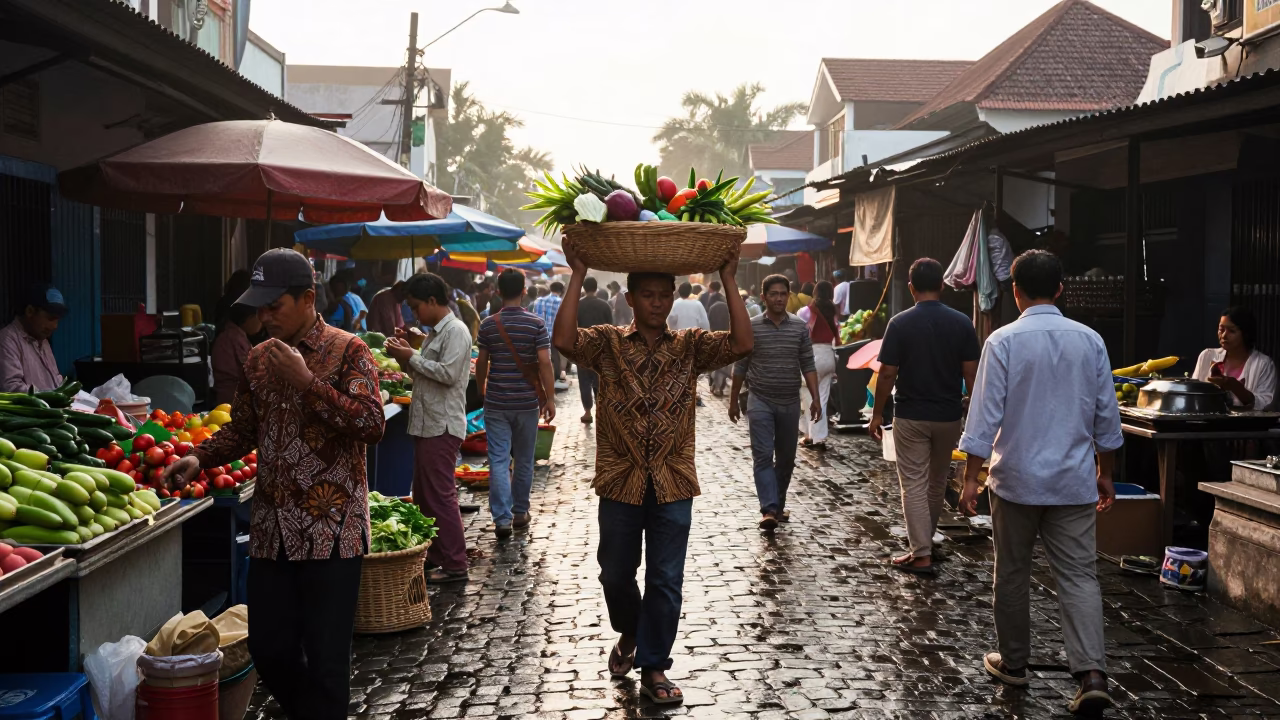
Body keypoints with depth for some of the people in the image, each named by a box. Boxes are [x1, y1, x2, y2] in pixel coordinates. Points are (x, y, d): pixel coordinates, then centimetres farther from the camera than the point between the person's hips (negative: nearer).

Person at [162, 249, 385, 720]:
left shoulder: (347, 351, -7)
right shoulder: (259, 358, 12)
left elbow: (372, 425, -17)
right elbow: (243, 428, 21)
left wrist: (307, 382, -21)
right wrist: (201, 457, 3)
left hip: (331, 530, -6)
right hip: (272, 530, 6)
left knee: (325, 658, 0)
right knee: (268, 647, 13)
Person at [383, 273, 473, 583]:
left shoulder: (455, 331, -12)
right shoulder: (434, 333, 18)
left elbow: (447, 373, -22)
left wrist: (411, 357, -14)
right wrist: (406, 357, 7)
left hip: (442, 426, -10)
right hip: (426, 424, 10)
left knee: (440, 495, -7)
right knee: (423, 495, 14)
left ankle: (455, 564, -2)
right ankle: (433, 556, 22)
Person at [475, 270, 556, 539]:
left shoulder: (488, 324, -1)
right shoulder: (536, 323, -6)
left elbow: (482, 362, 5)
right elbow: (544, 363, -10)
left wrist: (481, 389, 22)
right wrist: (549, 398, -3)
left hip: (496, 403, 0)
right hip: (527, 402, 0)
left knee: (499, 460, 0)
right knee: (524, 460, 14)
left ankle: (502, 518, -8)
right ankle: (520, 512, 25)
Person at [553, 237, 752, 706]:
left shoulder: (690, 346, 1)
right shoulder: (608, 343, -1)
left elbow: (741, 343, -14)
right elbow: (563, 339, -20)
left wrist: (728, 280, -16)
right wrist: (577, 277, -20)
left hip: (672, 484, 0)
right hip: (620, 480, 0)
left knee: (665, 580, 4)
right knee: (616, 573, 14)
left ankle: (653, 667, 19)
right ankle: (629, 635, 43)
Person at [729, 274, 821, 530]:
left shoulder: (800, 327, 2)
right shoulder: (751, 327, -2)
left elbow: (808, 365, 3)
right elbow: (740, 367, 3)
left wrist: (815, 398, -5)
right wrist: (733, 401, 5)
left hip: (790, 403, 2)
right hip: (760, 401, -2)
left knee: (786, 458, 10)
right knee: (763, 456, -10)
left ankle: (779, 504, 25)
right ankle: (769, 509, -15)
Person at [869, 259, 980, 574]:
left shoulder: (900, 323, -10)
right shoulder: (961, 323, -4)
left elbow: (887, 374, -9)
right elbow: (971, 373, -3)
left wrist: (877, 413, 1)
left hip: (911, 417, -3)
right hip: (949, 416, 3)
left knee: (914, 485, 2)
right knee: (937, 482, 19)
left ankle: (921, 554, -3)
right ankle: (925, 540, 35)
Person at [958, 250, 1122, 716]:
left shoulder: (1004, 341, -9)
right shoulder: (1090, 341, 1)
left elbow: (986, 414, -11)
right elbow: (1106, 416, 7)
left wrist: (971, 478, -5)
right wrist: (1106, 474, 19)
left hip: (1016, 478, -2)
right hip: (1074, 482, 2)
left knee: (1013, 574, 13)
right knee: (1078, 576, 3)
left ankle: (1013, 663, 25)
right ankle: (1092, 674, -10)